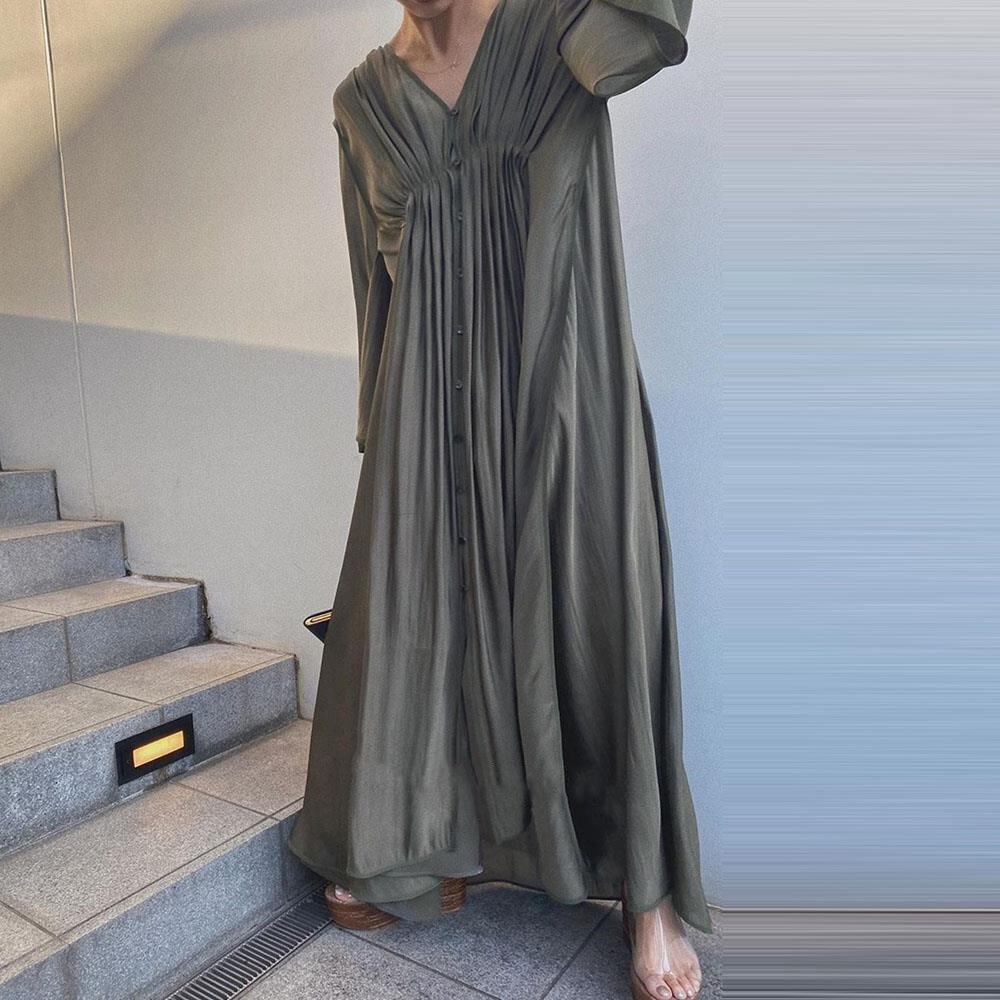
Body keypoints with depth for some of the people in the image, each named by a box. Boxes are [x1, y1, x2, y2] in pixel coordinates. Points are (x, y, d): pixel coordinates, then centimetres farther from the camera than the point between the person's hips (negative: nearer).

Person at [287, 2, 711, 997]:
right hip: (433, 400, 3)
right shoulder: (363, 100, 14)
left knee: (590, 615, -1)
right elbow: (378, 279, 13)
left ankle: (648, 888, 18)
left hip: (558, 379, -3)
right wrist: (381, 423, 12)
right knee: (421, 609, 6)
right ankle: (438, 853, 28)